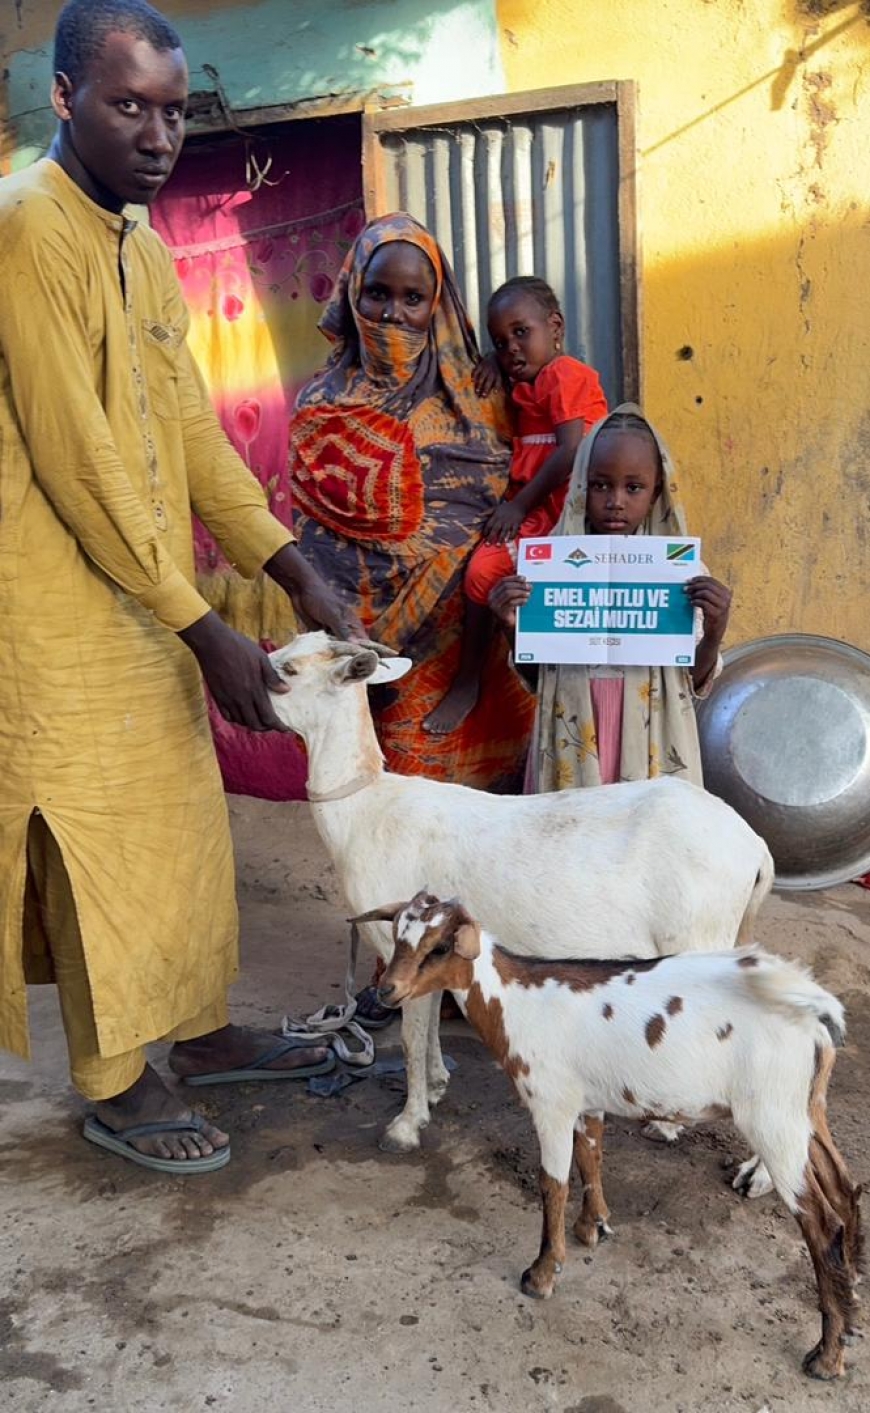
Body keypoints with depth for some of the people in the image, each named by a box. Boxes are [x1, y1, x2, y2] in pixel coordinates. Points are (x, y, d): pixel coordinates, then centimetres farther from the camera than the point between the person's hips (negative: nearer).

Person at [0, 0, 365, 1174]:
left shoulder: (144, 249, 12)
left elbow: (194, 433, 9)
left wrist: (299, 576, 1)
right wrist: (208, 632, -20)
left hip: (149, 605, 9)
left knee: (181, 824, 16)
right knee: (98, 839, 3)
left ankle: (200, 1028, 34)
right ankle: (115, 1084, 21)